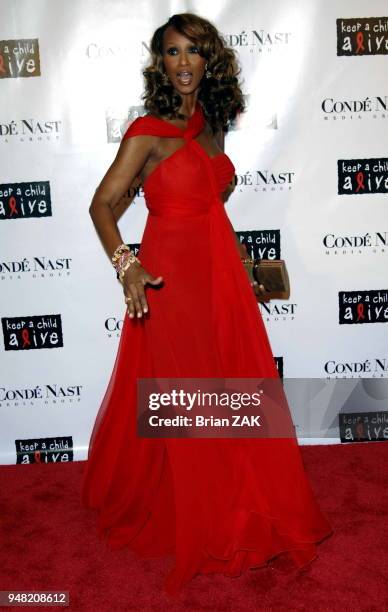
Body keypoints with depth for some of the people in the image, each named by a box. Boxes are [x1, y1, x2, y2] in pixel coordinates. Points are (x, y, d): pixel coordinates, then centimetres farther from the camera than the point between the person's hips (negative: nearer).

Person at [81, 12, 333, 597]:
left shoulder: (212, 126, 12)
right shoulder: (147, 131, -8)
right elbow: (102, 204, -9)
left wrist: (244, 272, 19)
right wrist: (126, 265, -24)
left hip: (222, 275, 7)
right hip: (172, 278, -6)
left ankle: (239, 514, 34)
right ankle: (182, 520, 26)